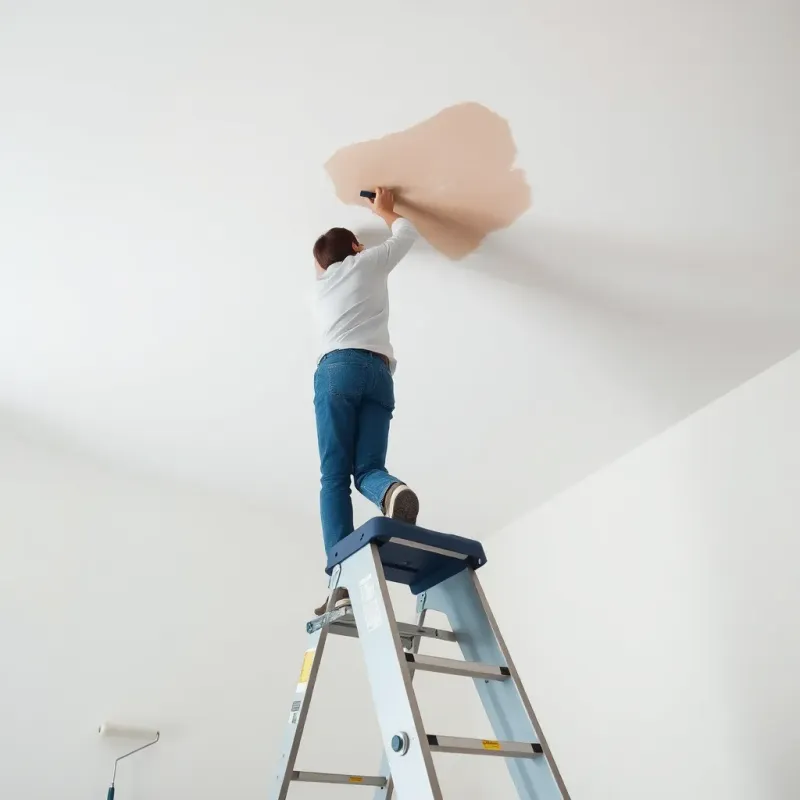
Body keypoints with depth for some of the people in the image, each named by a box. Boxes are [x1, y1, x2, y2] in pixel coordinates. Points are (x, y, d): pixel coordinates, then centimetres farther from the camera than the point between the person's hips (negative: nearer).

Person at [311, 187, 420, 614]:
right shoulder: (369, 263, 23)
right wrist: (384, 210, 57)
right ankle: (392, 491, -40)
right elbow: (407, 233, 39)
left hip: (338, 368, 0)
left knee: (335, 475, -10)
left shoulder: (320, 284, 31)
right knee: (368, 469, -2)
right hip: (379, 371, 0)